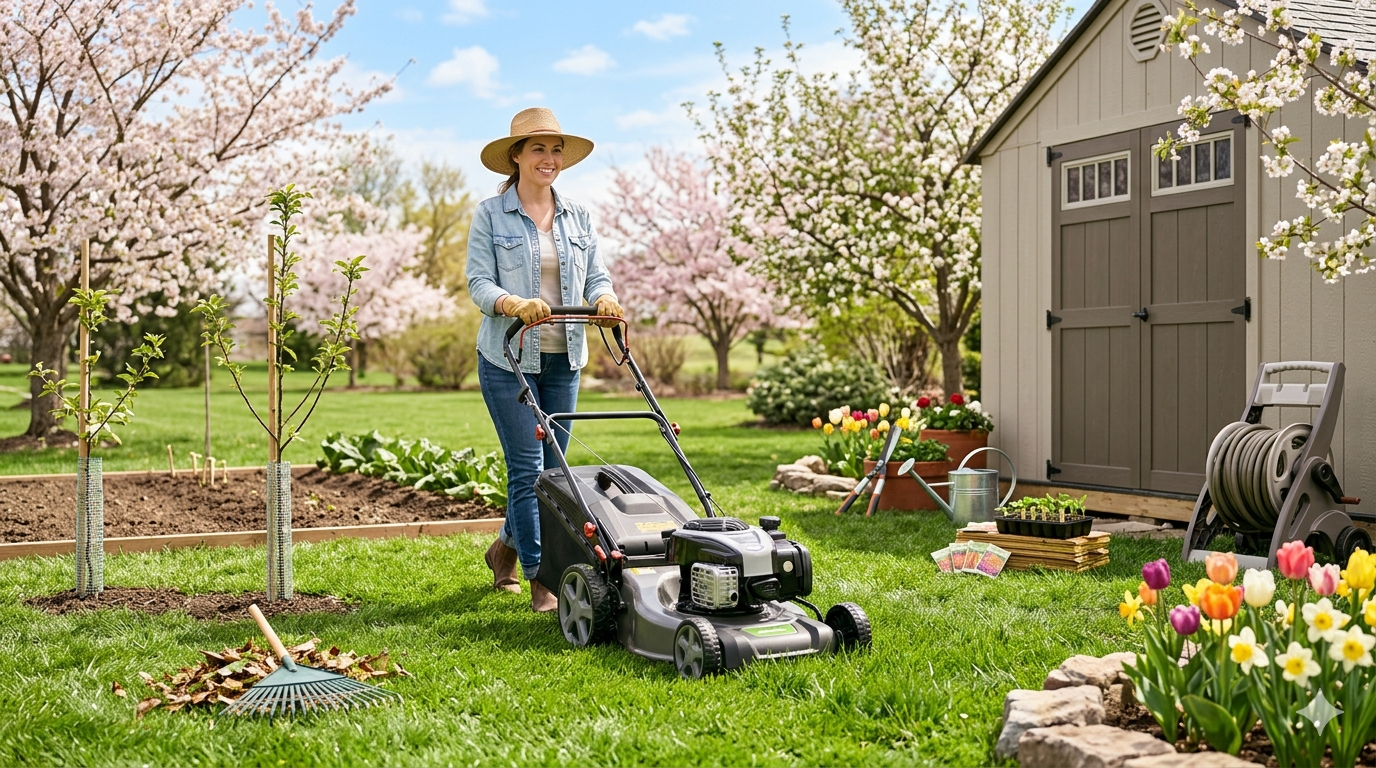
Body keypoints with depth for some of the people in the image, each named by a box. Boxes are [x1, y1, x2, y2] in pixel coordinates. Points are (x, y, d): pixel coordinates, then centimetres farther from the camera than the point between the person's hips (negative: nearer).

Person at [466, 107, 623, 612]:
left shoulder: (578, 217, 11)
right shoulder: (490, 215, -1)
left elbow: (596, 277, 8)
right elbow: (479, 282, -8)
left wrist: (605, 300, -16)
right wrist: (516, 304, -28)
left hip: (563, 359, 5)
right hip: (508, 357, -5)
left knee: (551, 468, 10)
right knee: (527, 468, -7)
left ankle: (506, 548, 34)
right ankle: (540, 580, -1)